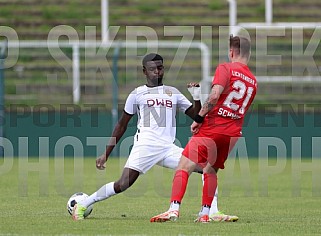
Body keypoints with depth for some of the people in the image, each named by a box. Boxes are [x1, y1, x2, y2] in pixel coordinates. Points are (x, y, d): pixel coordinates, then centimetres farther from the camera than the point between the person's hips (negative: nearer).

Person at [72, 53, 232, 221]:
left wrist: (197, 98, 1)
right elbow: (121, 125, 14)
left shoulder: (173, 93, 20)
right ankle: (82, 206, -7)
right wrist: (106, 153, 11)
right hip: (144, 146, -4)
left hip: (168, 148, 4)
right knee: (123, 185, -20)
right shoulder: (137, 94, 10)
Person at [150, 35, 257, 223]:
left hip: (213, 126, -6)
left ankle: (174, 209, -23)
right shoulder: (253, 81, 16)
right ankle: (205, 213, 16)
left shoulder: (226, 68, -3)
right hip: (234, 132, 6)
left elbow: (214, 96, -17)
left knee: (184, 167, -9)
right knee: (211, 170, 22)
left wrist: (199, 118, -12)